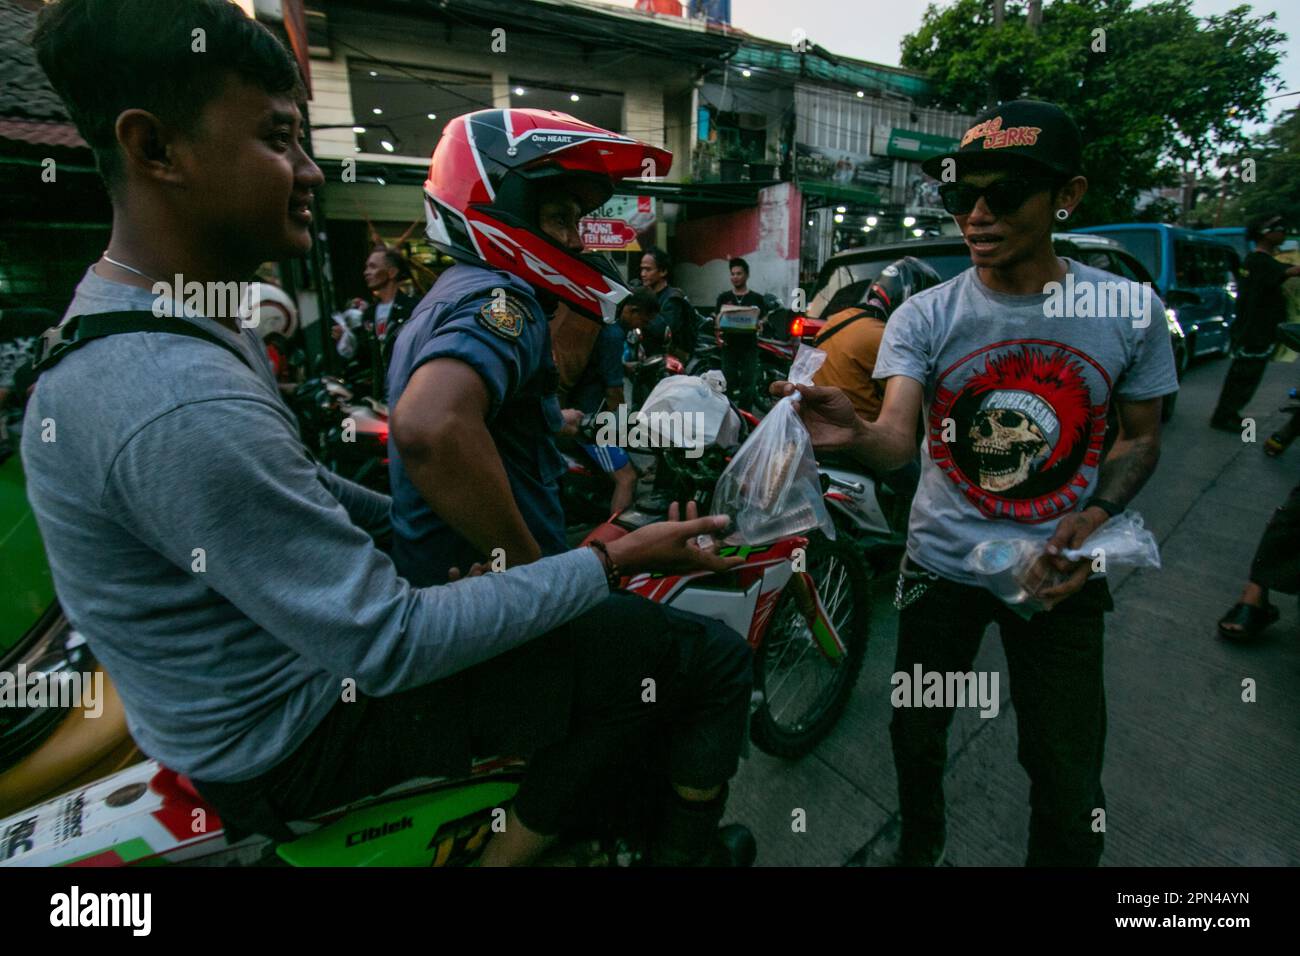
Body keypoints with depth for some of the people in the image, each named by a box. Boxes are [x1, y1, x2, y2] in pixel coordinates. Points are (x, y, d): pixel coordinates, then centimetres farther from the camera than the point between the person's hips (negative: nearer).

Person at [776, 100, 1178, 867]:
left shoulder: (1130, 312, -6)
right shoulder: (924, 316, -10)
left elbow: (1140, 436, 5)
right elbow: (898, 440, -22)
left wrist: (1096, 518, -13)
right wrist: (855, 435, -45)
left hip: (1061, 574, 1)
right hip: (943, 566, 0)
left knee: (1070, 786, 12)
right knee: (917, 740, 17)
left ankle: (1056, 857, 45)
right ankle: (920, 849, 47)